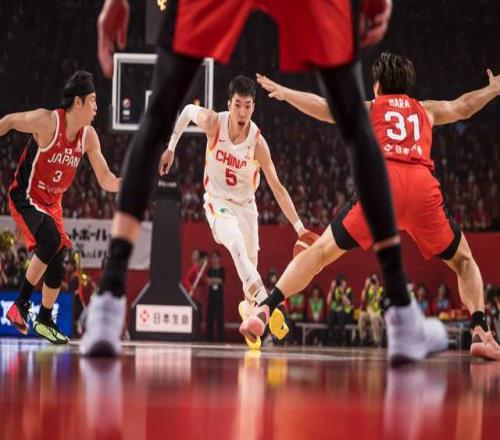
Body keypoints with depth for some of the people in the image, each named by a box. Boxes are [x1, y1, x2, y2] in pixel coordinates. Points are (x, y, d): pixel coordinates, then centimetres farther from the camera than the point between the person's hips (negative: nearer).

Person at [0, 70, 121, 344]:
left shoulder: (88, 136, -4)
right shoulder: (47, 121, -23)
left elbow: (105, 179, 1)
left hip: (52, 202, 7)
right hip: (26, 197, -7)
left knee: (57, 265, 8)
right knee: (51, 239, -31)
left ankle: (45, 321, 28)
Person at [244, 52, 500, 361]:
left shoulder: (368, 109, 26)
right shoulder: (425, 110, 33)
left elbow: (325, 108, 10)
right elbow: (463, 107, 50)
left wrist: (284, 93, 17)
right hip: (424, 188, 1)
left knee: (321, 252, 11)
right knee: (463, 261, 20)